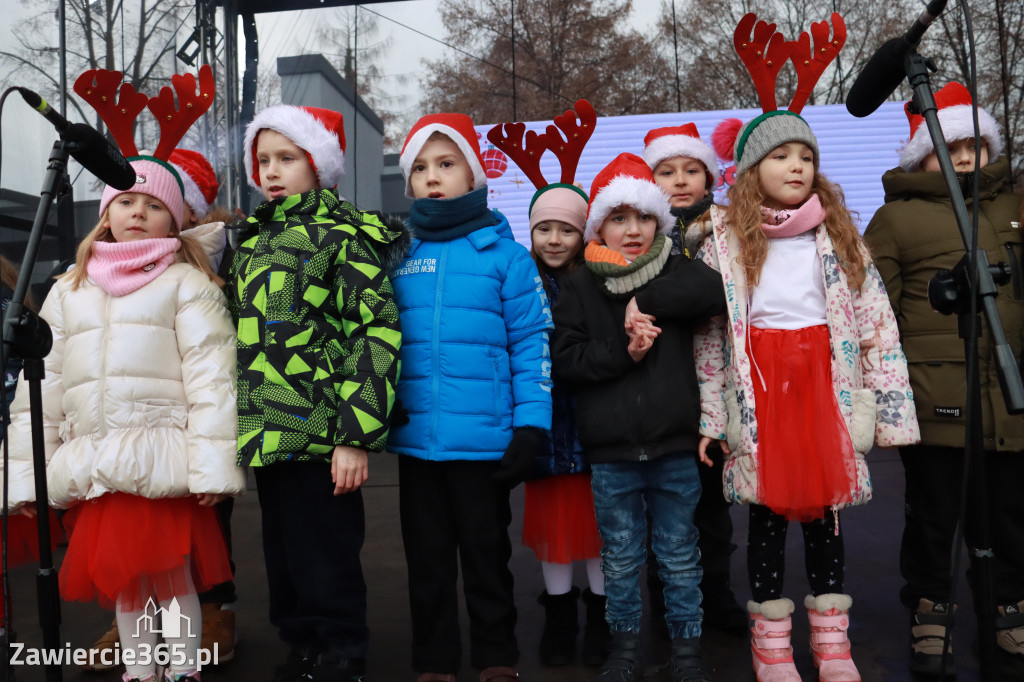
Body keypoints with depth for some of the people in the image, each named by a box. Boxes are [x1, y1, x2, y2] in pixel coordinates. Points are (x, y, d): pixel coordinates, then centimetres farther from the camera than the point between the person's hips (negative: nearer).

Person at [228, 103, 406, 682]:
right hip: (267, 434, 8)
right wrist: (245, 426, 20)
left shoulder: (344, 235, -7)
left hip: (320, 435, -7)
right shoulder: (254, 240, 16)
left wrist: (356, 435, -21)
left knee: (326, 561, 3)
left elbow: (377, 331, -16)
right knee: (283, 556, 18)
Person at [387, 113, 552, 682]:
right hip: (415, 438, 3)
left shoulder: (504, 254, -3)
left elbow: (532, 342, -5)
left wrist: (531, 426, -10)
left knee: (486, 552, 13)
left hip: (484, 438, -3)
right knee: (427, 557, 15)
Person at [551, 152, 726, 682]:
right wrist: (621, 353, -17)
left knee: (679, 556, 14)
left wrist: (644, 303, -18)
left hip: (674, 447, 0)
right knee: (620, 559, 14)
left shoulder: (675, 273, 3)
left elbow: (715, 291, -19)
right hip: (610, 452, 0)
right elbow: (565, 359, -6)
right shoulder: (579, 287, 2)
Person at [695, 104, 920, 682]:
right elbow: (708, 333, 1)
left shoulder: (838, 233, 6)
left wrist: (891, 408, -3)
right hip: (760, 395, -1)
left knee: (826, 511, 9)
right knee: (768, 514, 6)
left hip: (827, 389, 2)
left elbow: (876, 324, 3)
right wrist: (711, 415, -3)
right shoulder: (725, 239, 1)